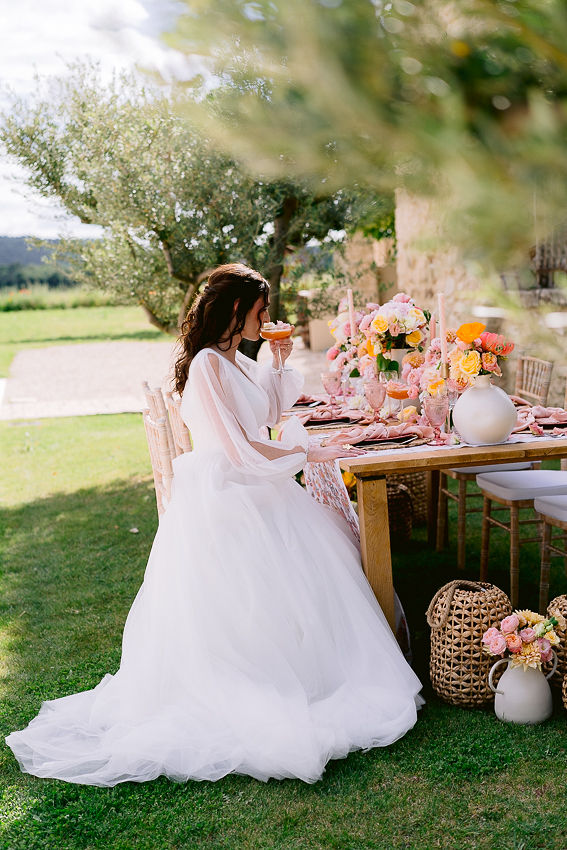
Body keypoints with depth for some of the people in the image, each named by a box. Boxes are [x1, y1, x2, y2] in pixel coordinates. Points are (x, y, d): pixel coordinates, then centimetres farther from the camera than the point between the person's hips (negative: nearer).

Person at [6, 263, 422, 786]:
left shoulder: (239, 361, 11)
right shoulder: (206, 365, -18)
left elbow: (271, 414, 27)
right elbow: (238, 447, -21)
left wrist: (280, 364, 14)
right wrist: (308, 455, -15)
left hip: (256, 493, 10)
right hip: (223, 501, -9)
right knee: (245, 600, -5)